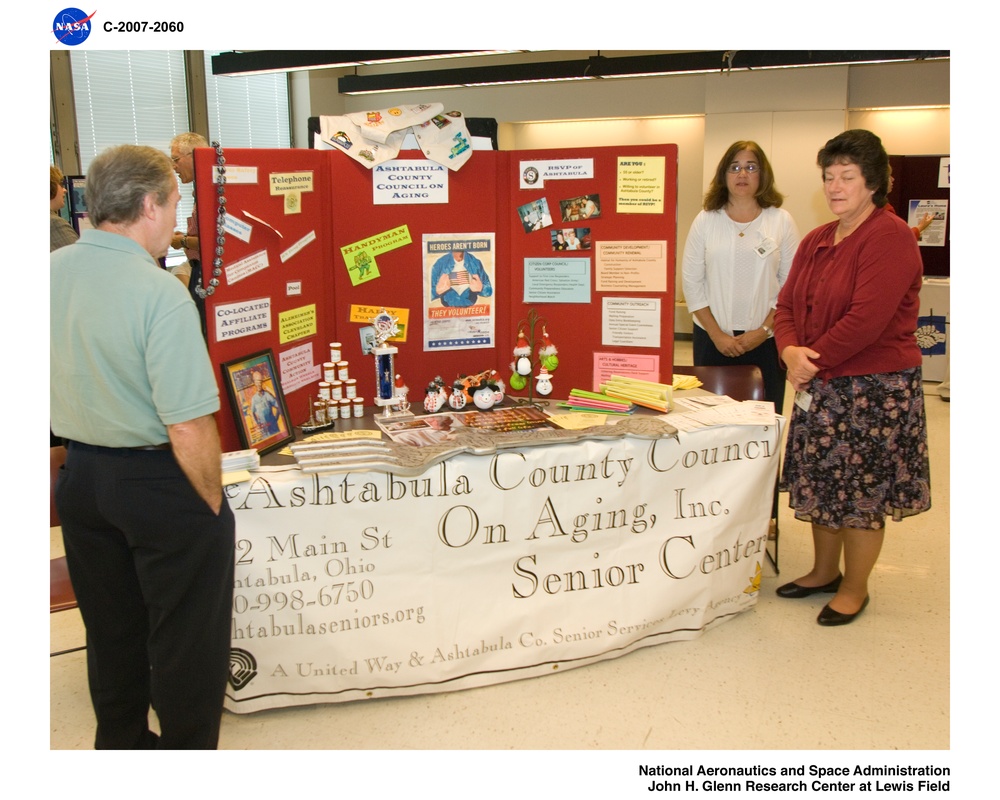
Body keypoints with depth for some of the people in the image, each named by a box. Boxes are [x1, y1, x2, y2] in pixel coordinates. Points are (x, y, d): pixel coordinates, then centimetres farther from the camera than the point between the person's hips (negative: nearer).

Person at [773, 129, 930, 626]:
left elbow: (867, 319, -24)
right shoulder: (816, 242, 11)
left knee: (862, 492, 4)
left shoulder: (890, 238, -15)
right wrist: (790, 350, -12)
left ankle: (854, 589, 20)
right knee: (820, 485, 17)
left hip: (875, 388, -8)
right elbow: (787, 303, 7)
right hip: (819, 387, 8)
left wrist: (815, 361, -17)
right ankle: (824, 572, 35)